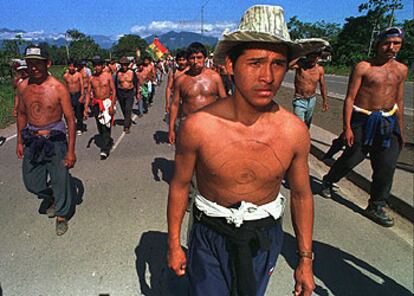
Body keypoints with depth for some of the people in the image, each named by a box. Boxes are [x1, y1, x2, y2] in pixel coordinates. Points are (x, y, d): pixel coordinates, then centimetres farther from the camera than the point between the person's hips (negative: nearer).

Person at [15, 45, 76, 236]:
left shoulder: (58, 88, -13)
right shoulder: (23, 87, 1)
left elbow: (70, 119, -10)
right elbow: (21, 114, 14)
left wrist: (71, 150, -12)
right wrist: (20, 141, 14)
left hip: (55, 139, -4)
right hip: (31, 139, 5)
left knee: (60, 180, 5)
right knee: (31, 181, 13)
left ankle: (61, 215, 28)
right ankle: (52, 199, 44)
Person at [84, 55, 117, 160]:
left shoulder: (108, 76, -4)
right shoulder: (91, 78, 5)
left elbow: (113, 91, -5)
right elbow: (88, 93, 7)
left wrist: (112, 105, -14)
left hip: (107, 102, -4)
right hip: (96, 104, 4)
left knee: (106, 126, -8)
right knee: (100, 127, 12)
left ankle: (105, 150, -3)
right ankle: (109, 141, 38)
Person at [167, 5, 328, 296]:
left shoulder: (295, 131, -17)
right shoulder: (197, 126, -22)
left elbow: (302, 195, -2)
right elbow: (180, 186, -7)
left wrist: (306, 259, 5)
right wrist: (174, 244, 2)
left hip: (265, 238, 2)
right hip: (211, 237, -2)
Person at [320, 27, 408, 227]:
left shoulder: (401, 70, 11)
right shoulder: (363, 67, -6)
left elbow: (399, 102, 17)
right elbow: (349, 98, -9)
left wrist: (400, 130, 16)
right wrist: (347, 127, -16)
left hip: (388, 123, 5)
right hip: (363, 120, -5)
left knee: (386, 167, 1)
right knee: (351, 158, 1)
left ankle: (376, 207, 15)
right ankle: (328, 181, 29)